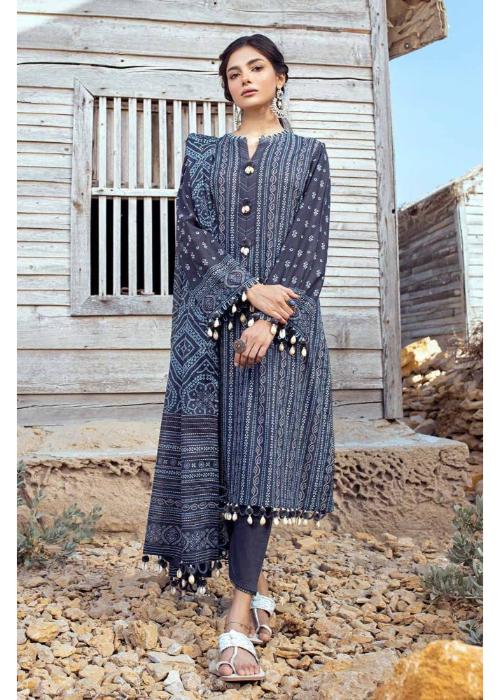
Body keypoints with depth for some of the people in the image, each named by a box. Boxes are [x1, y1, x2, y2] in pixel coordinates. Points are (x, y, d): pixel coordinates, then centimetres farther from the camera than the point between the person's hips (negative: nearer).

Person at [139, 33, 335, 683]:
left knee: (259, 454, -10)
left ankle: (239, 616, -9)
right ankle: (257, 583, 20)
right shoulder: (204, 153, 15)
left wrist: (270, 316, -13)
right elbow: (192, 233, 2)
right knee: (220, 450, 1)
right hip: (214, 321, 2)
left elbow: (309, 241, 0)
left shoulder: (309, 154, 11)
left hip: (282, 319, -2)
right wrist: (248, 289, -12)